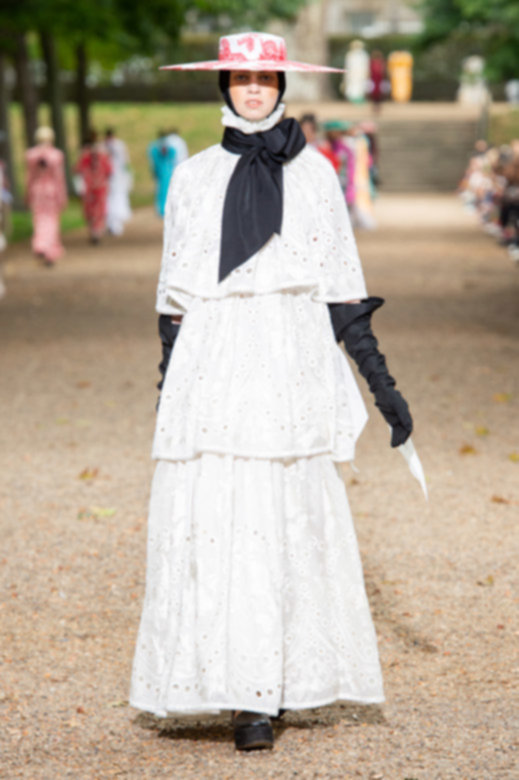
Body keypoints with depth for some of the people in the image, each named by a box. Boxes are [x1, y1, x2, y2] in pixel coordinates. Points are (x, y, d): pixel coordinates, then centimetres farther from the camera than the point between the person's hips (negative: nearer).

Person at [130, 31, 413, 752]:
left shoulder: (313, 172, 8)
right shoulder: (194, 177, 11)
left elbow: (343, 288, 8)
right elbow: (174, 295, 14)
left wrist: (381, 382, 3)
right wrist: (167, 389, 12)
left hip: (295, 364, 0)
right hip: (212, 367, 0)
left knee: (292, 521, -1)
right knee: (211, 518, -8)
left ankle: (277, 683, 9)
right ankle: (245, 695, -3)